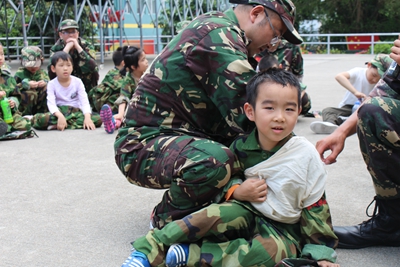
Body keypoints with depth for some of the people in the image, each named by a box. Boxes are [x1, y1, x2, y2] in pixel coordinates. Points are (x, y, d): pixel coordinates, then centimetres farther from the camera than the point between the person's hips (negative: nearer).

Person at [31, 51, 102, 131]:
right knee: (36, 118, -30)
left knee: (98, 119, -29)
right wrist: (60, 116, -38)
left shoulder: (77, 82, 1)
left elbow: (84, 101, -10)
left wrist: (87, 117, -31)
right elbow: (51, 103, -16)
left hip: (76, 112, 2)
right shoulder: (52, 84, -2)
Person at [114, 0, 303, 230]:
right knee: (215, 162, -36)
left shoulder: (216, 26, 13)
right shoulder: (218, 35, -19)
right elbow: (246, 117, -23)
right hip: (143, 146, -10)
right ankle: (166, 220, -7)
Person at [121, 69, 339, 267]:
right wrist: (236, 190, -14)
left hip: (284, 229, -1)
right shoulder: (241, 146, -5)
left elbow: (316, 208, -5)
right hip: (247, 212, 2)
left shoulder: (306, 155, -11)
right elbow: (227, 177, 9)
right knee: (222, 213, -31)